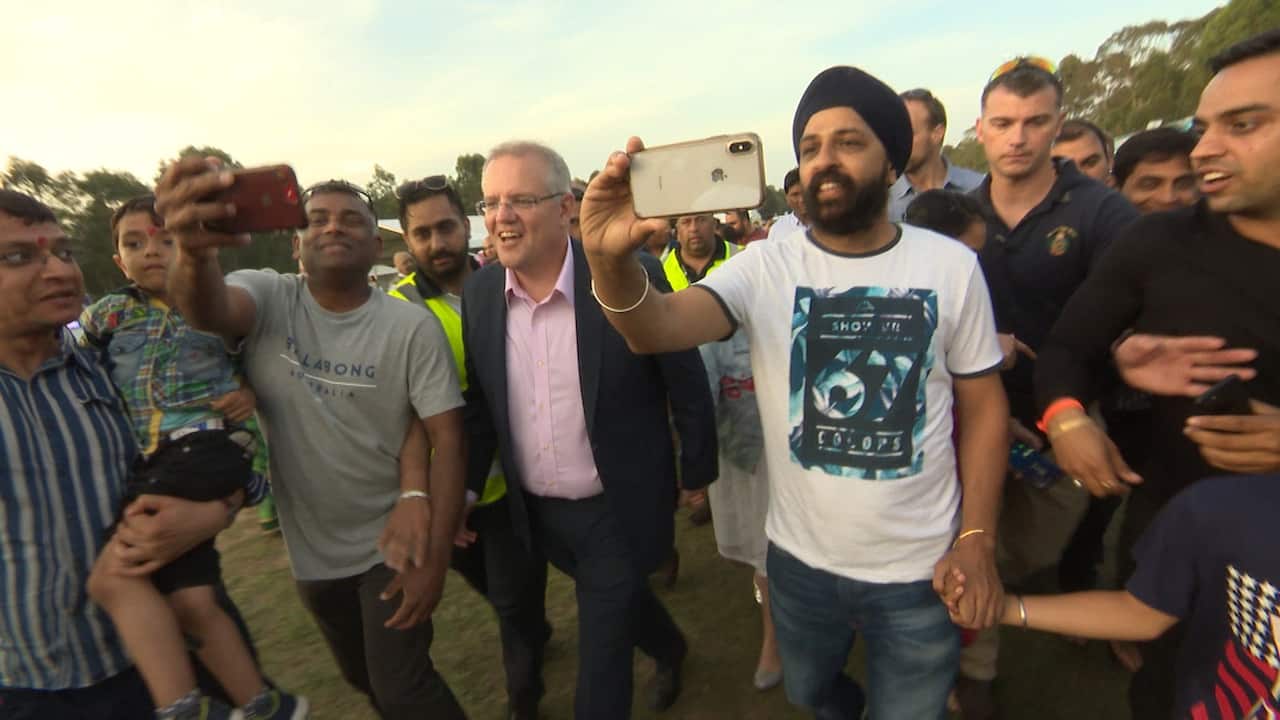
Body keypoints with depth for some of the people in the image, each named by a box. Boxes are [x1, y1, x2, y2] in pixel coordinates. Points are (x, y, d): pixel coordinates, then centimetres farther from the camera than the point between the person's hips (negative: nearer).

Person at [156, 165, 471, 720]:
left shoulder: (413, 326, -14)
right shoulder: (268, 300, -9)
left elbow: (447, 437, -15)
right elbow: (208, 311, -32)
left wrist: (437, 553, -20)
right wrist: (195, 252, -56)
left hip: (393, 538, -3)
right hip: (311, 547, 3)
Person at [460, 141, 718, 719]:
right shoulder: (479, 294, -6)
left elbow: (687, 383, -10)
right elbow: (480, 403, 4)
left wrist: (697, 473, -1)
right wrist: (465, 488, 4)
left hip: (617, 509, -5)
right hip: (535, 512, 6)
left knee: (602, 653, 8)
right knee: (620, 602, 28)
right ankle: (671, 650, 60)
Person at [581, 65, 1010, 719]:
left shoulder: (951, 265, -8)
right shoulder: (765, 266, -12)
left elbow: (983, 405, -2)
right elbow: (657, 329, -28)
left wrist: (977, 541, -6)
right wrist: (611, 260, -48)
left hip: (921, 567, -1)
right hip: (800, 559, 1)